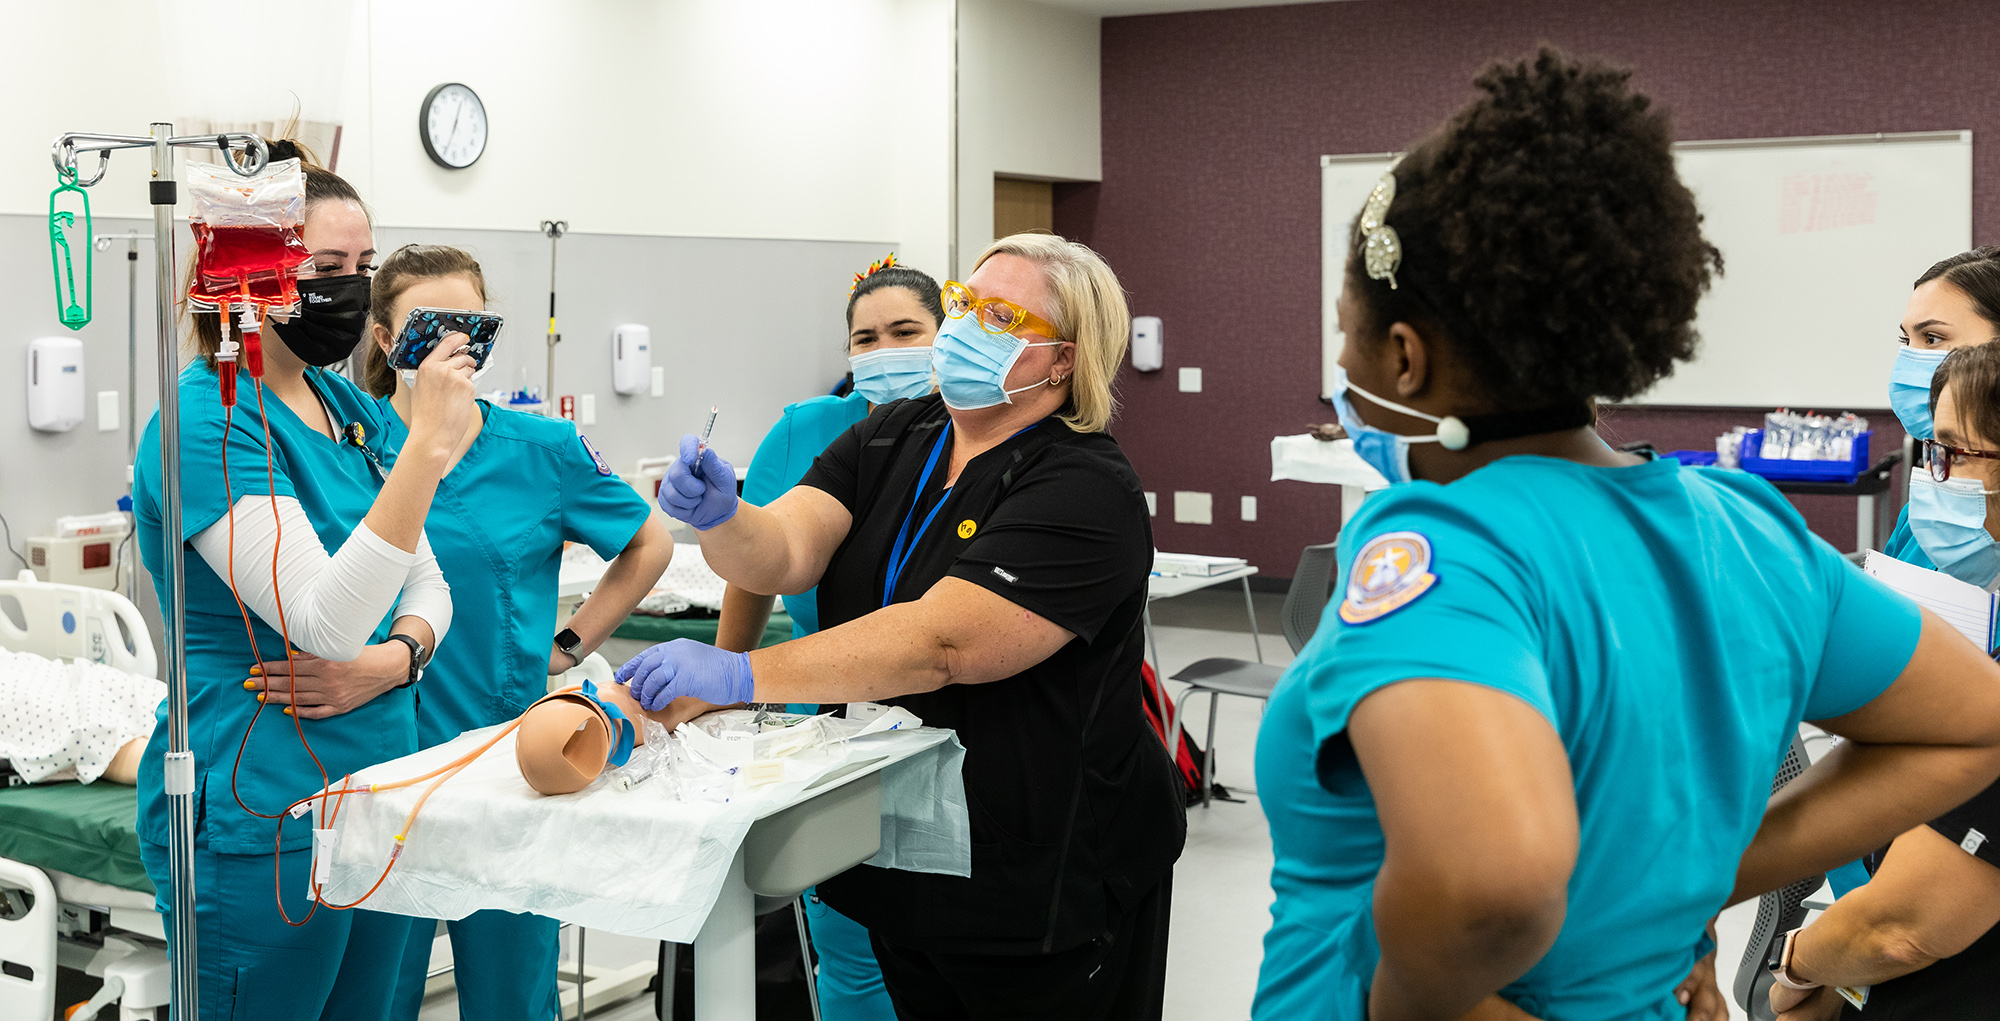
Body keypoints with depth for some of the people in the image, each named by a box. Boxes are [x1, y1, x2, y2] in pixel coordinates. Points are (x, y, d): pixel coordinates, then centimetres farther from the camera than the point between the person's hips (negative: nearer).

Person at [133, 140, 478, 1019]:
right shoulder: (209, 419, -17)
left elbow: (427, 585, 12)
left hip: (376, 779, 8)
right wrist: (427, 445, -32)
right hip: (264, 822, -8)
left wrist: (397, 654, -10)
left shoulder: (347, 406, 8)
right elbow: (322, 623, -27)